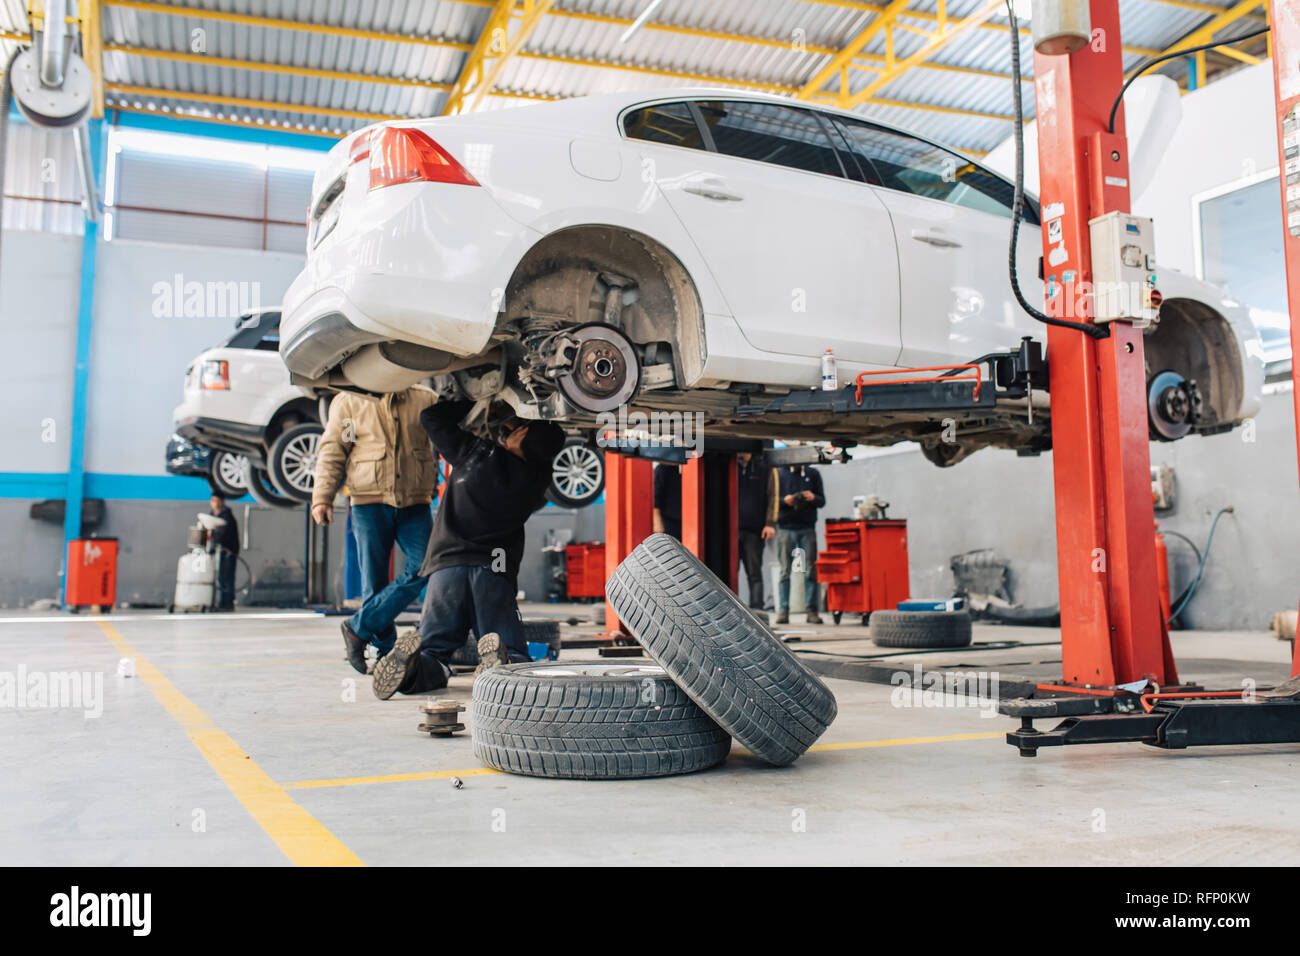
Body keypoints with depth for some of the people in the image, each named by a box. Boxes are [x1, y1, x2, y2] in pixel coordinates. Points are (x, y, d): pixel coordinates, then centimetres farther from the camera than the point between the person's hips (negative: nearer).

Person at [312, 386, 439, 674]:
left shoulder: (426, 399, 11)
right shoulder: (348, 401, 9)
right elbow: (331, 452, 8)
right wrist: (322, 497, -2)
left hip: (415, 504, 1)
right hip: (370, 502, -1)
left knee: (423, 567, -14)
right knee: (374, 580, 0)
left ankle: (358, 627, -2)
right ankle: (385, 648, 14)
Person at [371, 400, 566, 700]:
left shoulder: (476, 452, -1)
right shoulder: (537, 477, 4)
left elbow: (431, 415, 12)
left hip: (447, 565, 0)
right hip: (495, 574, 0)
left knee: (434, 653, 8)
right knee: (517, 661, 6)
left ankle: (412, 666, -26)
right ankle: (500, 662, -29)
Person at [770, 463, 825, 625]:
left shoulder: (812, 474, 13)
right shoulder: (778, 473, 9)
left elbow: (822, 500, 12)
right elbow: (771, 500, 6)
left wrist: (813, 498, -9)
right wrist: (784, 500, -13)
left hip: (807, 528, 1)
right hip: (785, 528, -1)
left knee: (810, 571, -1)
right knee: (785, 572, -1)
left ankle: (812, 610, 3)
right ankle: (783, 610, 2)